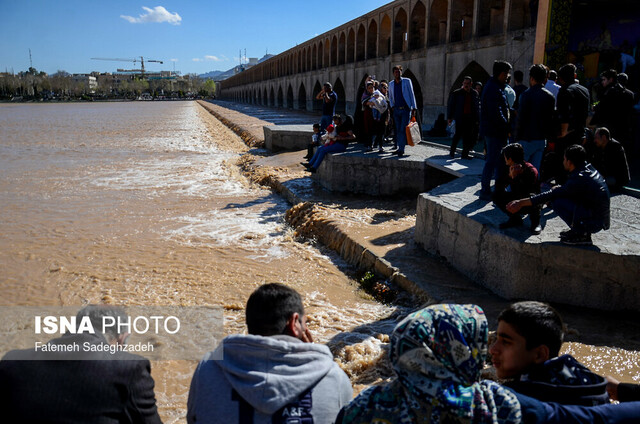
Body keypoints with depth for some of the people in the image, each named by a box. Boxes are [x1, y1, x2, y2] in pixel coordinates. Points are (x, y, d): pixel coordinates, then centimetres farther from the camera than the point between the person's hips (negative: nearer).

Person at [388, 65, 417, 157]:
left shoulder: (407, 81, -1)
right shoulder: (391, 84, 10)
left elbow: (411, 95, 0)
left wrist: (414, 109, -5)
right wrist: (392, 106, 8)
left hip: (405, 109, -4)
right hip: (396, 110, 4)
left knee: (403, 130, -11)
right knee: (398, 130, 7)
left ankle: (401, 149, -12)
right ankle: (400, 148, 14)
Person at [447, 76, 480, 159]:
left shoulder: (474, 93, 10)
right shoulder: (456, 93, 1)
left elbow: (476, 107, 14)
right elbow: (451, 105, 3)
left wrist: (477, 118, 11)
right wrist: (450, 117, -2)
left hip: (470, 118, 3)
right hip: (460, 117, -3)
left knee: (468, 136, 2)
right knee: (458, 134, -6)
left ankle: (465, 154, 8)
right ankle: (452, 151, 9)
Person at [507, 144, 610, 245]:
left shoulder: (580, 179, -22)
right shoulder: (588, 168, 5)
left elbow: (551, 195, -21)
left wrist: (521, 203, -19)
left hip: (594, 222, -9)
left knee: (557, 201, -18)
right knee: (561, 195, 11)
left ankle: (581, 234, -6)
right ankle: (578, 230, 12)